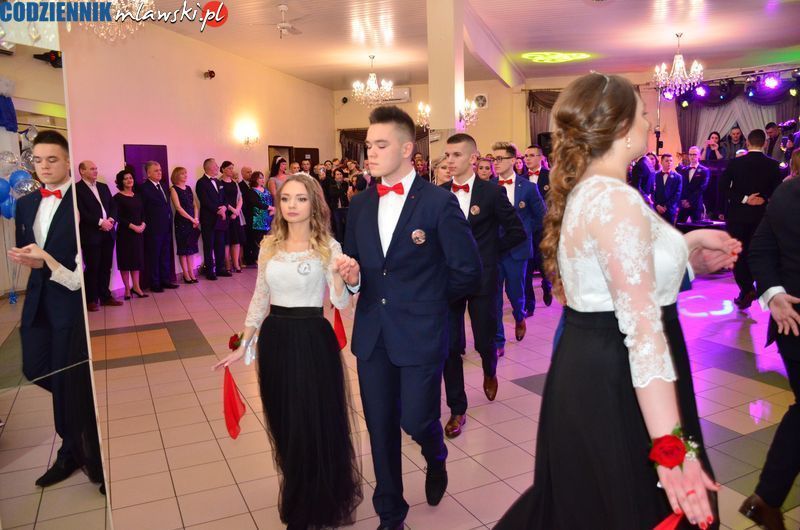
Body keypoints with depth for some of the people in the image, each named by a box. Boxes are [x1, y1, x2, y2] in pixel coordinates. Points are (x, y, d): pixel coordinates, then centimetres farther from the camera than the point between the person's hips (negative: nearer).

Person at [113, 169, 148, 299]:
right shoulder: (118, 198, -5)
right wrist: (132, 226, -17)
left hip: (139, 232, 5)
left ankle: (136, 287, 13)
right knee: (126, 260, 1)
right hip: (125, 232, -5)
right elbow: (118, 216, -12)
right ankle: (127, 288, 7)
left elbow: (143, 213, 11)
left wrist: (143, 224, -7)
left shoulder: (137, 196, 12)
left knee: (137, 259, 7)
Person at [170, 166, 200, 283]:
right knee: (183, 249, 0)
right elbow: (178, 208, -11)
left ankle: (191, 273, 13)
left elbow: (194, 205, 11)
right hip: (181, 222, -5)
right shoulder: (174, 189, -4)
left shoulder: (188, 188, 13)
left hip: (192, 222, 6)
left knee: (191, 248, 8)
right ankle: (186, 274, 5)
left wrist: (196, 219, -4)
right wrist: (192, 219, -12)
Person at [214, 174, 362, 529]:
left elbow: (341, 303, -16)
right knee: (284, 427, 17)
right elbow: (260, 298, 12)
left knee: (315, 426, 4)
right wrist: (243, 346, 11)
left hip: (312, 340, -5)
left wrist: (338, 275, -36)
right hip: (274, 340, 5)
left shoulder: (328, 247, -8)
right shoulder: (269, 246, 5)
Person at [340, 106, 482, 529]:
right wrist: (352, 278, -10)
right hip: (372, 335, 5)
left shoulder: (439, 202, -9)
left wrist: (423, 299, 3)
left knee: (417, 421, 1)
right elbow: (353, 265, 13)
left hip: (421, 335, -4)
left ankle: (436, 460, 40)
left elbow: (468, 271, -6)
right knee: (380, 430, 12)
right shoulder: (359, 205, 7)